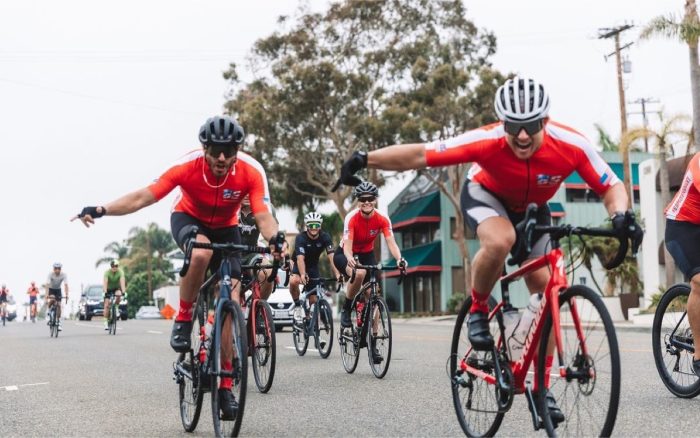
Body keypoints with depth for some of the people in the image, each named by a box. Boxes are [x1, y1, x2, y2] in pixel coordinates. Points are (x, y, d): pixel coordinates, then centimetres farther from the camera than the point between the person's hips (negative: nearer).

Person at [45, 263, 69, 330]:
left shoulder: (64, 275, -24)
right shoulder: (50, 274, -27)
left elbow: (66, 285, -30)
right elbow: (47, 285, -34)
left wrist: (66, 295, -41)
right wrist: (46, 295, -46)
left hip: (58, 290, 2)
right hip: (51, 289, -2)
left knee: (58, 305, -8)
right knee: (52, 299, -32)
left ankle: (59, 322, 1)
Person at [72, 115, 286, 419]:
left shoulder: (251, 172, -30)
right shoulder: (188, 166, -31)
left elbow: (263, 215, -35)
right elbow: (144, 196, -33)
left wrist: (274, 239, -57)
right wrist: (101, 210, -45)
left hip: (225, 229, 1)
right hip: (188, 219, -1)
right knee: (201, 252, -40)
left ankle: (226, 387, -3)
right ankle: (183, 319, -14)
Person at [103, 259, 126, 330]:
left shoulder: (120, 272, -23)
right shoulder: (107, 272, -23)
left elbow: (122, 282, -34)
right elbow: (105, 282, -33)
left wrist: (123, 292, -47)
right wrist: (105, 292, -46)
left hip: (117, 288, 0)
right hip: (109, 289, 0)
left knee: (118, 295, -35)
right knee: (107, 305, -11)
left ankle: (116, 308, -9)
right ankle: (106, 322, -4)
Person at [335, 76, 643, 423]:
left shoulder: (570, 145, -34)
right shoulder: (488, 141, -39)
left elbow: (611, 187, -24)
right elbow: (420, 154, -36)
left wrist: (621, 217, -44)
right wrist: (364, 160, -42)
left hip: (531, 209, 3)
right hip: (485, 194, -3)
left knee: (545, 293, -4)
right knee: (500, 241, -38)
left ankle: (542, 387, 9)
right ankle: (478, 309, -8)